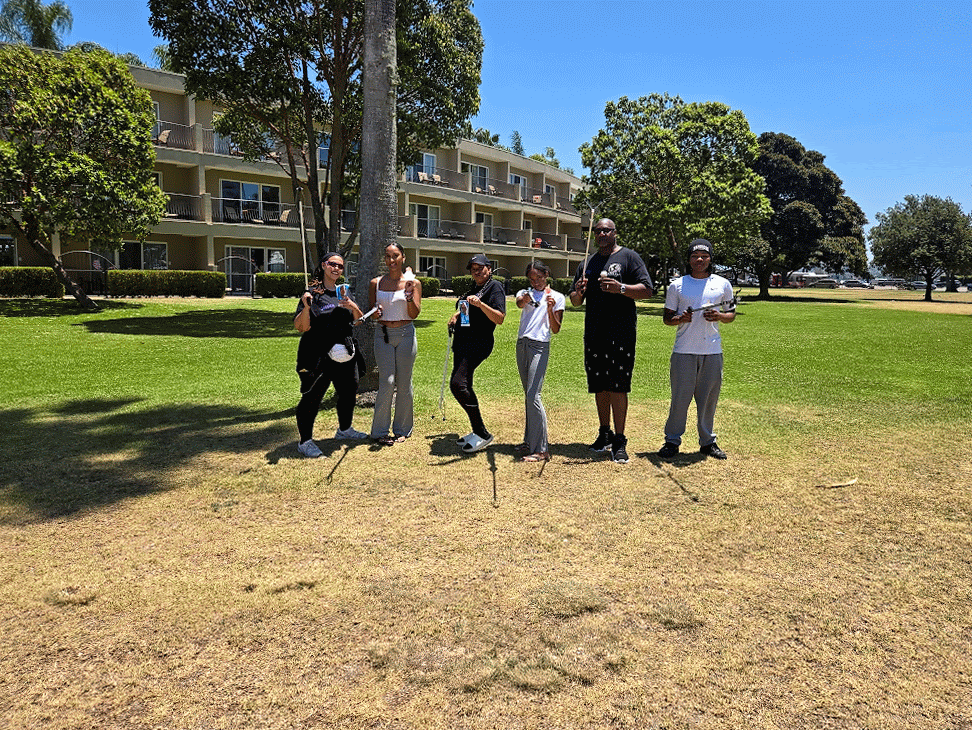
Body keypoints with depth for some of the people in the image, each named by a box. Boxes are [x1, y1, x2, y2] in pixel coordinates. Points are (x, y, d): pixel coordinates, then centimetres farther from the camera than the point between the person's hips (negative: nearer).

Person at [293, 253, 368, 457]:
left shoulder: (344, 292, 13)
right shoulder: (313, 293, -6)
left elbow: (358, 321, 11)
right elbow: (301, 327, -11)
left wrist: (353, 306, -8)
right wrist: (306, 307, -27)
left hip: (345, 355, 7)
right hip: (319, 356, -7)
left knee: (349, 392, 18)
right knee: (312, 397, -4)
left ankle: (344, 429, 39)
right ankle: (305, 441, 7)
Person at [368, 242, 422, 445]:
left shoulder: (413, 282, 2)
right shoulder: (376, 283, 7)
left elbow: (414, 314, -2)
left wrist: (409, 297, -20)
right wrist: (375, 313, -10)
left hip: (405, 334, 0)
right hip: (383, 335, 0)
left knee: (404, 383, 4)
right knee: (386, 382, -7)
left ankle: (402, 429, 18)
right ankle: (380, 431, 4)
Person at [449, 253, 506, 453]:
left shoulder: (495, 287, -7)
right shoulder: (474, 287, 19)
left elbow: (500, 318, -20)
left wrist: (480, 304, -31)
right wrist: (457, 315, 23)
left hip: (478, 343, -10)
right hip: (462, 343, 10)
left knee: (458, 383, -21)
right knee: (463, 386, 11)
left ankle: (482, 433, -15)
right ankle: (476, 432, 22)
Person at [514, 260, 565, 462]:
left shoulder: (557, 297, 3)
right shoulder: (525, 293, 13)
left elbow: (556, 330, -3)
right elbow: (520, 303, -12)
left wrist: (550, 309, -18)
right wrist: (524, 299, -34)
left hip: (540, 347, -5)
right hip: (522, 345, 5)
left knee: (533, 395, -14)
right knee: (528, 395, 10)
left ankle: (541, 449, -13)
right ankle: (530, 440, 20)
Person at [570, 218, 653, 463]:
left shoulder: (629, 257, 4)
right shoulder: (587, 264, 19)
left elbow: (647, 290, -5)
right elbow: (575, 301, 18)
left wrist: (620, 288, -21)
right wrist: (578, 292, -5)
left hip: (621, 334, -5)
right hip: (593, 333, 5)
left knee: (618, 386, -8)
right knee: (599, 386, 10)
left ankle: (619, 441, -3)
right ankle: (605, 434, 23)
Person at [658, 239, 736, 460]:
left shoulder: (723, 284, 11)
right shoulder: (677, 285, 6)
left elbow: (731, 314, 16)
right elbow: (667, 317, 9)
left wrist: (719, 316, -6)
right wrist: (680, 319, -13)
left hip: (713, 351, 2)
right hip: (684, 351, -2)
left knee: (709, 398, 6)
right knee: (680, 397, -3)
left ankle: (708, 441, 18)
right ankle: (672, 441, 8)